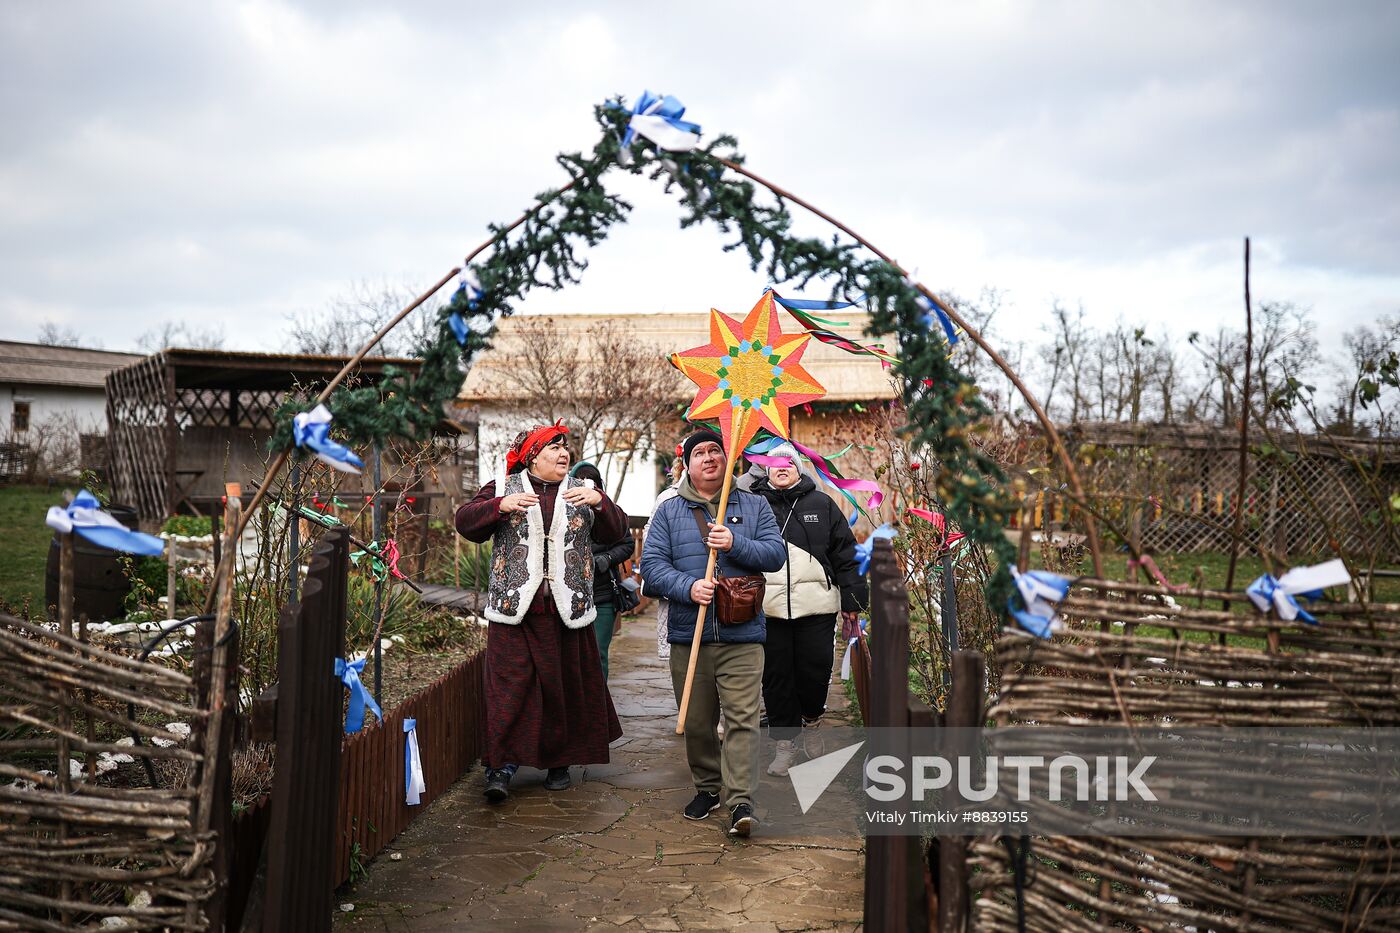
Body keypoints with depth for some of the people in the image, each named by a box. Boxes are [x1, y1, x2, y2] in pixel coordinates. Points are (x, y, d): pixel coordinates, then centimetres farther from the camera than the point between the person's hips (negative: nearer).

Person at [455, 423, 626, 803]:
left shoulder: (582, 492, 13)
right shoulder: (502, 488, 8)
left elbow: (615, 531, 2)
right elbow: (466, 522, -1)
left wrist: (599, 502, -17)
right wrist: (500, 505, -18)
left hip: (567, 611, 2)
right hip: (514, 610, -2)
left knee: (566, 685, 8)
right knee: (510, 686, -7)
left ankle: (560, 761, 23)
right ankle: (502, 765, -1)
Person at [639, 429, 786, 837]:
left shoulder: (753, 506, 11)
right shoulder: (668, 512, 9)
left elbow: (775, 554, 0)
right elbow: (652, 564, 0)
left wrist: (735, 544, -16)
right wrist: (688, 587, -16)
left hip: (742, 637, -1)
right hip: (688, 635, 1)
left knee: (743, 718, -9)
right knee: (696, 722, 10)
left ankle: (741, 802, -7)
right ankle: (707, 788, 27)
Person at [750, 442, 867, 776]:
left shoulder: (821, 504, 7)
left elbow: (845, 553, 7)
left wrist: (853, 598, 4)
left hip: (816, 608, 0)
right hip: (768, 607, 0)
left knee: (815, 670, 2)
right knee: (775, 676, 5)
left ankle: (811, 715, 33)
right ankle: (786, 742, 19)